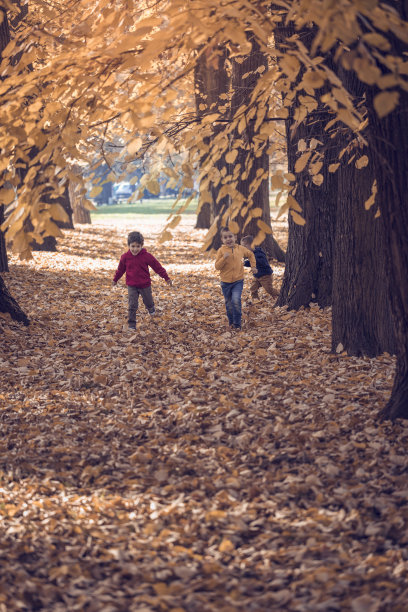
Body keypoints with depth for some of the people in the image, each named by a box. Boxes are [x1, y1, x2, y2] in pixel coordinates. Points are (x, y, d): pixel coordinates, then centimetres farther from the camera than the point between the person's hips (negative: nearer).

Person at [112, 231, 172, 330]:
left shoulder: (146, 256, -14)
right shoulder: (125, 257, -8)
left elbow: (157, 266, -5)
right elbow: (120, 269, 10)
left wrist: (166, 277, -1)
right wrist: (115, 279, 22)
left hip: (145, 285, 0)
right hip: (131, 286, 0)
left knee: (148, 301, 21)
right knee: (132, 305, -9)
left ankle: (151, 308, 56)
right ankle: (131, 323, 1)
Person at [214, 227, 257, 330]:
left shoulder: (240, 249, -1)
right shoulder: (221, 250, -6)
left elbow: (251, 255, 19)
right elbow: (217, 266, -10)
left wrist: (253, 266, 12)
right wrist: (224, 258, -24)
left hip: (238, 281, -1)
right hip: (226, 282, 1)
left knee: (236, 300, -19)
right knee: (229, 304, 10)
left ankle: (237, 324, -11)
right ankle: (231, 322, 29)